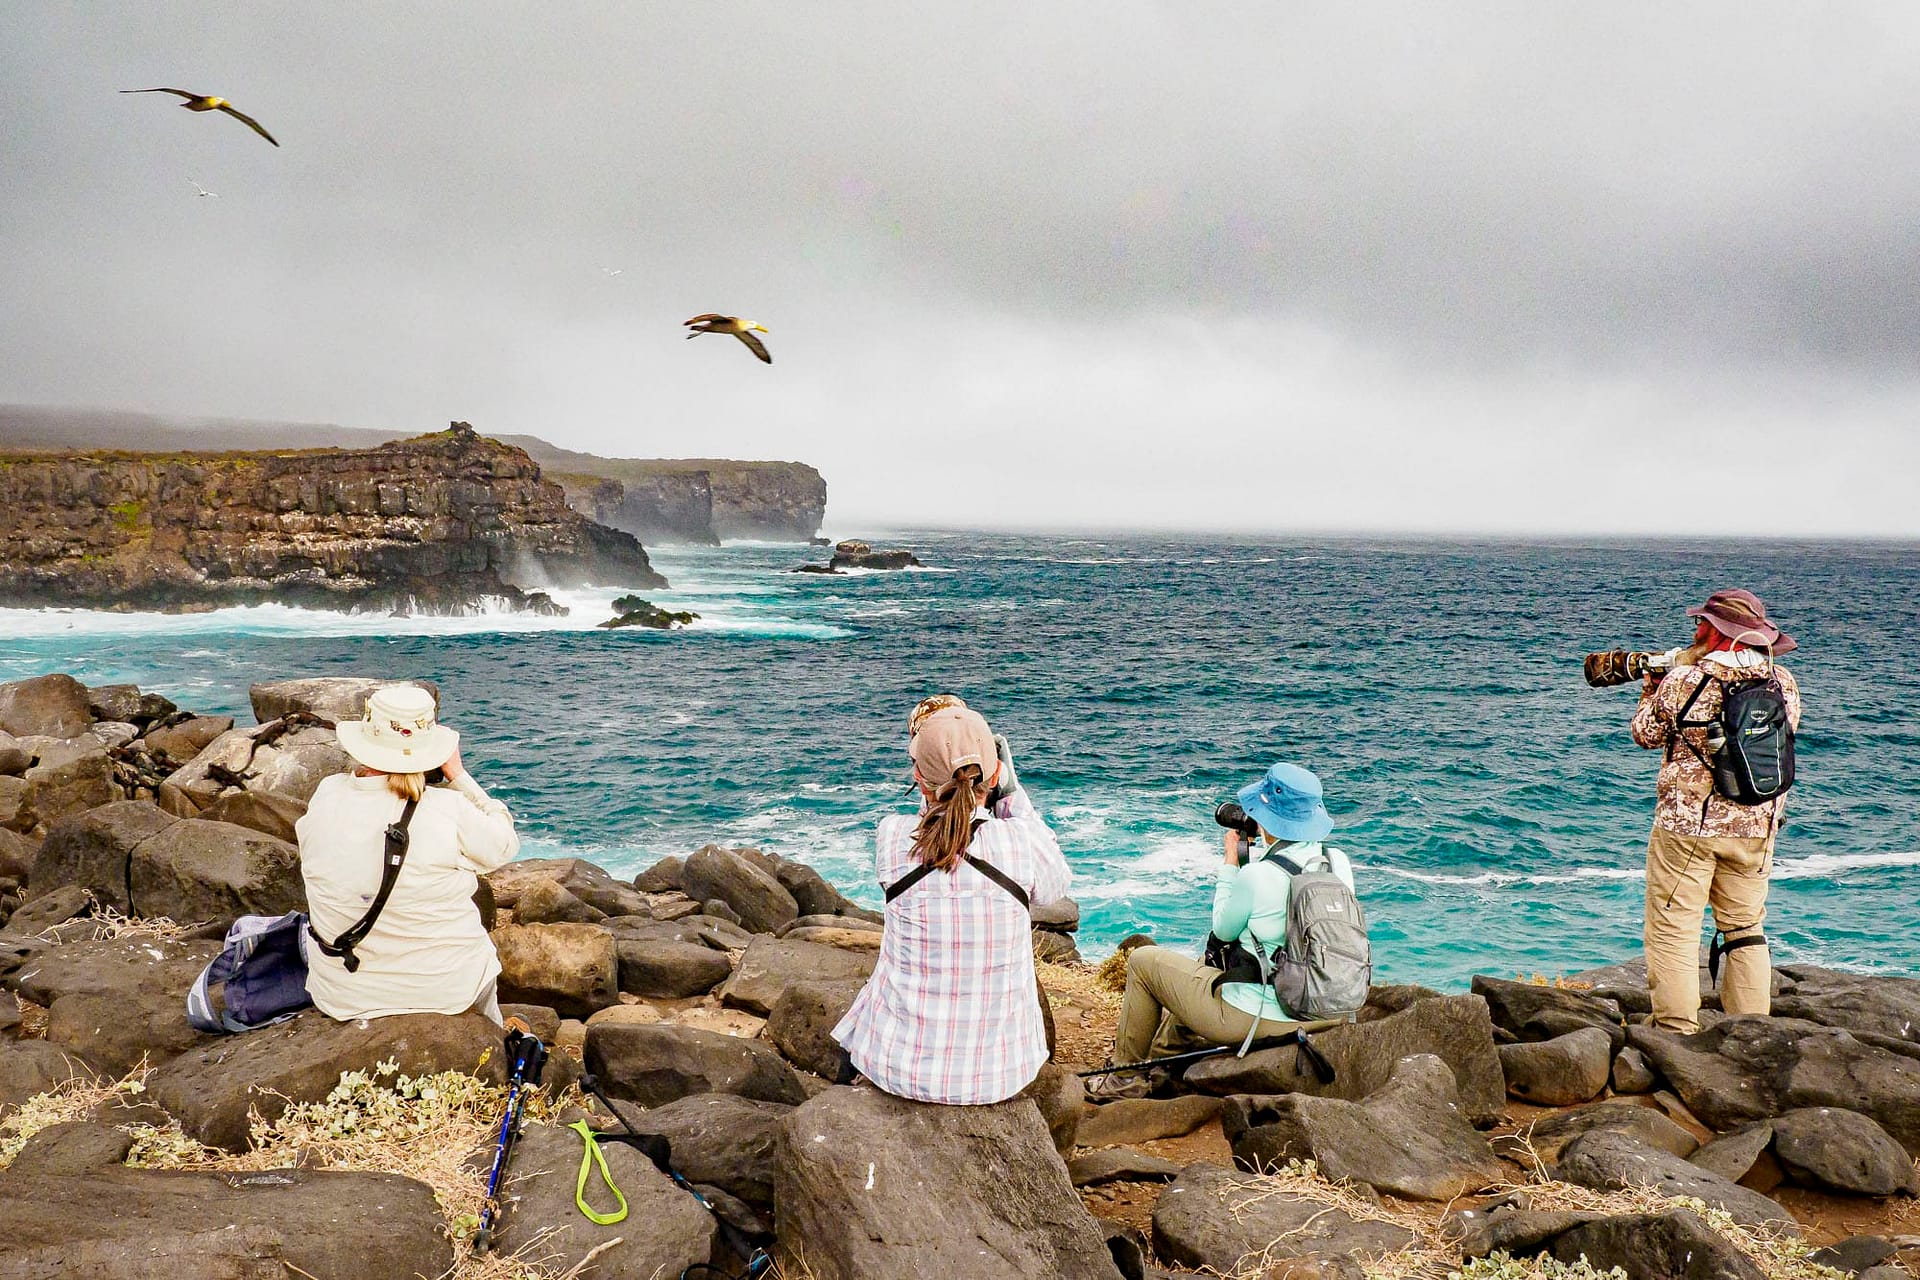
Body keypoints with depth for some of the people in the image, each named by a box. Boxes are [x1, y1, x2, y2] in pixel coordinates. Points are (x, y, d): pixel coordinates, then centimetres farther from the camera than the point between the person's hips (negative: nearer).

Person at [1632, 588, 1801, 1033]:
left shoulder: (1682, 680, -12)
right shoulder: (1784, 682, 0)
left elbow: (1646, 734, 0)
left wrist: (1650, 693, 20)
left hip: (1687, 823, -5)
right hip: (1757, 827, 5)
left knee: (1673, 928, 2)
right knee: (1746, 927, 16)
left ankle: (1676, 1032, 0)